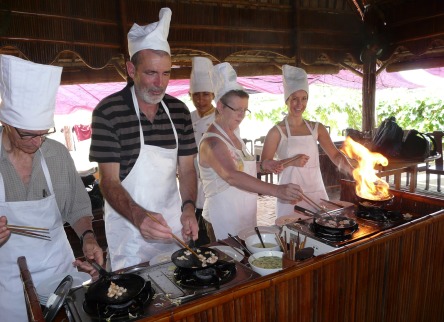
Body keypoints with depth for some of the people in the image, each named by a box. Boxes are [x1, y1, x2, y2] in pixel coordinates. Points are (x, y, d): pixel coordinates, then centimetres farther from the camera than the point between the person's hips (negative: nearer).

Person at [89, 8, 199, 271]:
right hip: (128, 225, -4)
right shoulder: (108, 111, -15)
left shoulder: (179, 110, -2)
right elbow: (109, 181, -16)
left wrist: (189, 208, -16)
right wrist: (138, 216, -32)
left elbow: (187, 169, 1)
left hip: (173, 223, 4)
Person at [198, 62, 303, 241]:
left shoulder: (233, 135, 8)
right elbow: (232, 177, -38)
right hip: (224, 219, -9)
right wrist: (277, 190, -46)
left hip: (245, 216, 9)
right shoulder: (212, 142, -22)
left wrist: (262, 165, 5)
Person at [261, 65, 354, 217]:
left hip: (317, 192, 4)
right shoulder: (277, 131, -5)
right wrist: (291, 162, -18)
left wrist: (351, 170, -14)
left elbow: (335, 155, 2)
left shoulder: (317, 128, 8)